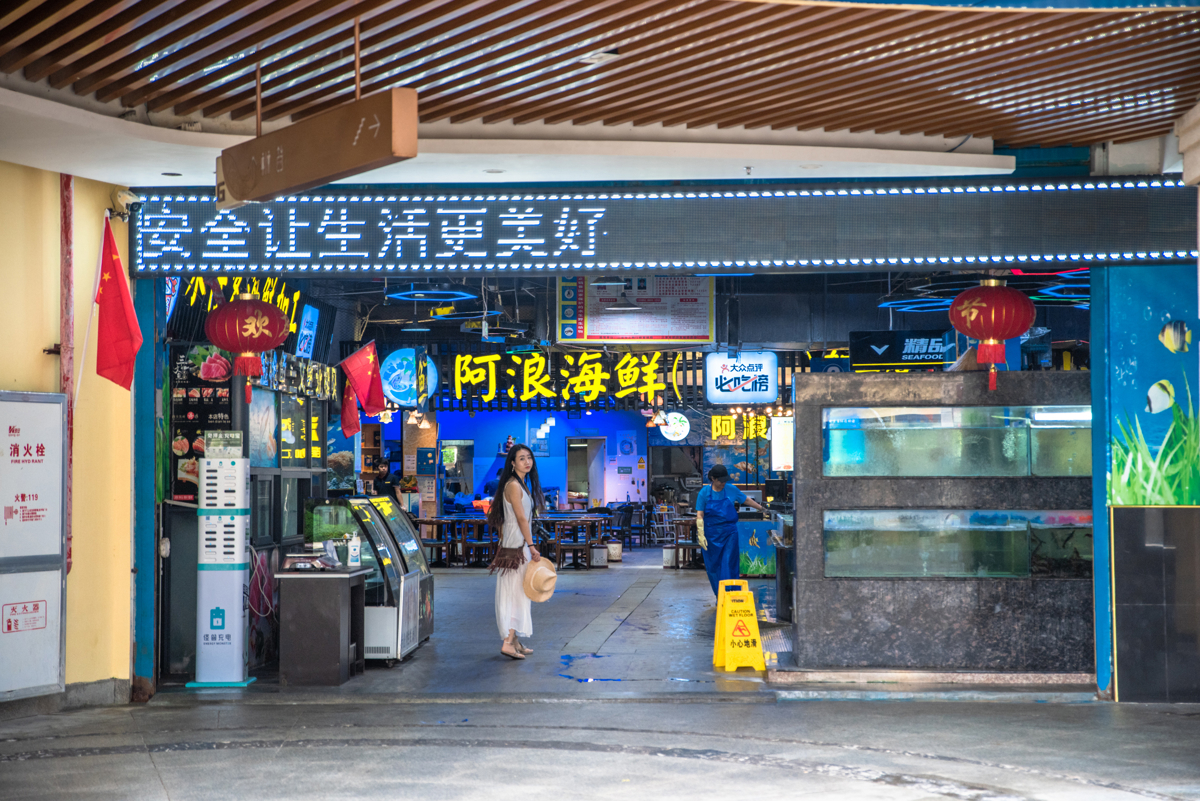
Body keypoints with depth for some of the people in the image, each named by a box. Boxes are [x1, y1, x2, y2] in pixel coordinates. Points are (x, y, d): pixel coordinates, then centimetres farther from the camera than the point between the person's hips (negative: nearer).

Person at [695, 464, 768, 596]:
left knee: (728, 564, -7)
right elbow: (699, 516, -5)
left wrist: (762, 509, 24)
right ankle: (718, 596, 15)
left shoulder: (731, 490, 1)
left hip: (729, 533, 0)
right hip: (711, 534, 0)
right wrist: (701, 535, -14)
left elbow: (747, 500, 17)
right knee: (713, 566, 4)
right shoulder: (704, 493, -4)